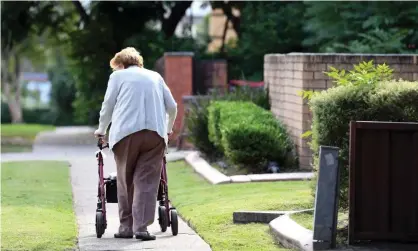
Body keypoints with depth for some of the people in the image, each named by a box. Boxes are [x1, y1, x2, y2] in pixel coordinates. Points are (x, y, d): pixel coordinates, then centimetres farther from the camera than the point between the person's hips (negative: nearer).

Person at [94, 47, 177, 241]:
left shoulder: (118, 76, 15)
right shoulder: (155, 76, 24)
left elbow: (108, 106, 12)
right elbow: (172, 107, 23)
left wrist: (102, 130, 28)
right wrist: (168, 129, 39)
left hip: (126, 131, -2)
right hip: (155, 133, 2)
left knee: (126, 181, 9)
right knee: (147, 182, -1)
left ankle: (126, 226, 11)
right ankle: (141, 227, -10)